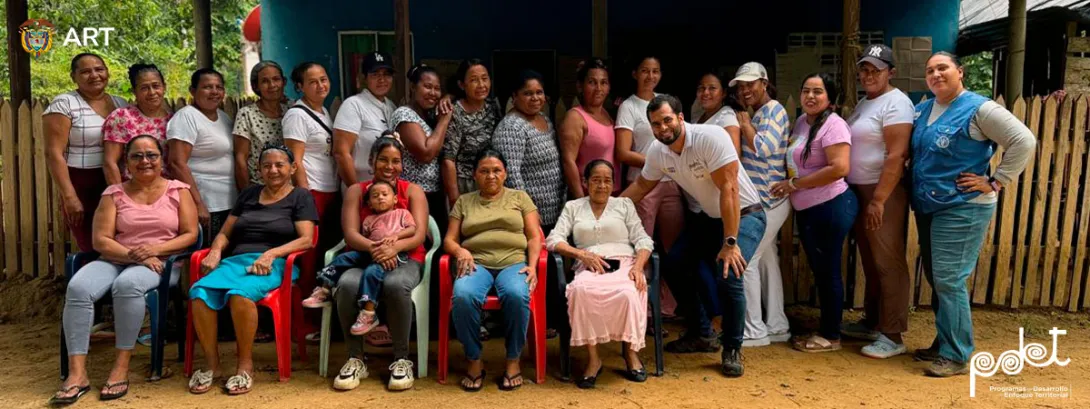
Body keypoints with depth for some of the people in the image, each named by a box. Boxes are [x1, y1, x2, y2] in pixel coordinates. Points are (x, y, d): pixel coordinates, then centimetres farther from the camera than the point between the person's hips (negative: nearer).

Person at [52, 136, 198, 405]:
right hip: (115, 260, 3)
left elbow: (190, 234, 1)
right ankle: (77, 373, -26)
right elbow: (101, 240, 3)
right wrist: (131, 254, -15)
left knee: (128, 284, -37)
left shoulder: (178, 190, 8)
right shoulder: (114, 194, 12)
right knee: (78, 287, -28)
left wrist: (156, 248, -15)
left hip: (161, 262, -3)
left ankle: (122, 368, -27)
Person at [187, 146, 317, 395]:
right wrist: (216, 251, -1)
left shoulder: (300, 197, 10)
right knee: (199, 292, -28)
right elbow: (224, 233, 22)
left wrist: (271, 253, -18)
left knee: (240, 293, -38)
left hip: (274, 264, -4)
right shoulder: (248, 194, 24)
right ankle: (211, 363, -14)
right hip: (235, 260, 4)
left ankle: (245, 366, -21)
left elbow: (306, 240, -3)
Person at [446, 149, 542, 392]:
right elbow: (449, 240, 14)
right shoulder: (464, 201, 21)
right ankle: (474, 360, -15)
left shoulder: (520, 197, 18)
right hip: (476, 263, 1)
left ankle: (513, 360, -16)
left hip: (514, 262, -1)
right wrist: (460, 251, -10)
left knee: (516, 295, -37)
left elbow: (534, 237, 10)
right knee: (463, 296, -36)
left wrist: (532, 265, -8)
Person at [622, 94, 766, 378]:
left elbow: (729, 189, -30)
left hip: (744, 215, -7)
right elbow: (642, 186, 10)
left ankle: (732, 349, -2)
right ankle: (702, 335, 17)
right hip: (705, 217, 7)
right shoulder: (657, 152, -7)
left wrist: (730, 243, -31)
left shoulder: (711, 137, -28)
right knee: (674, 265, -3)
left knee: (728, 277, -25)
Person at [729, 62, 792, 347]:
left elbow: (764, 148, -23)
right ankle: (776, 327, 20)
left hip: (766, 201, -10)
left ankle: (754, 331, -2)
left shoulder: (773, 110, -10)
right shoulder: (757, 112, 16)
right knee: (766, 260, 12)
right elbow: (745, 152, 14)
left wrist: (744, 124, -11)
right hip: (761, 200, 10)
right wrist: (744, 122, 7)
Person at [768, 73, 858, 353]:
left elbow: (839, 168, -24)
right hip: (807, 209, 9)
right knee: (819, 271, 16)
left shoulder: (833, 124, -15)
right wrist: (789, 186, 5)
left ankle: (831, 336, 13)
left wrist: (794, 184, -18)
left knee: (828, 272, 0)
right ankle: (825, 331, 27)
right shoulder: (802, 121, 11)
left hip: (831, 207, -9)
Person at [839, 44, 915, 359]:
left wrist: (878, 200, -23)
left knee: (889, 264, -5)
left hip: (884, 193, -9)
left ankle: (892, 336, 1)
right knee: (870, 263, 16)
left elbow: (897, 155, -20)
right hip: (859, 191, 9)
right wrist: (865, 198, 13)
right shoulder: (864, 104, 17)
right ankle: (872, 323, 27)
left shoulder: (895, 103, -12)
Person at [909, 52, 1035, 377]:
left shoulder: (978, 109, -11)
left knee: (949, 280, -9)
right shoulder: (922, 110, 10)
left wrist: (995, 182, -16)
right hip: (927, 208, 8)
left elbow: (1024, 141, -16)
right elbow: (911, 152, 24)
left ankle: (956, 356, 0)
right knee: (935, 278, 13)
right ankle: (943, 343, 25)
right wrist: (917, 197, 11)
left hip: (962, 209, -8)